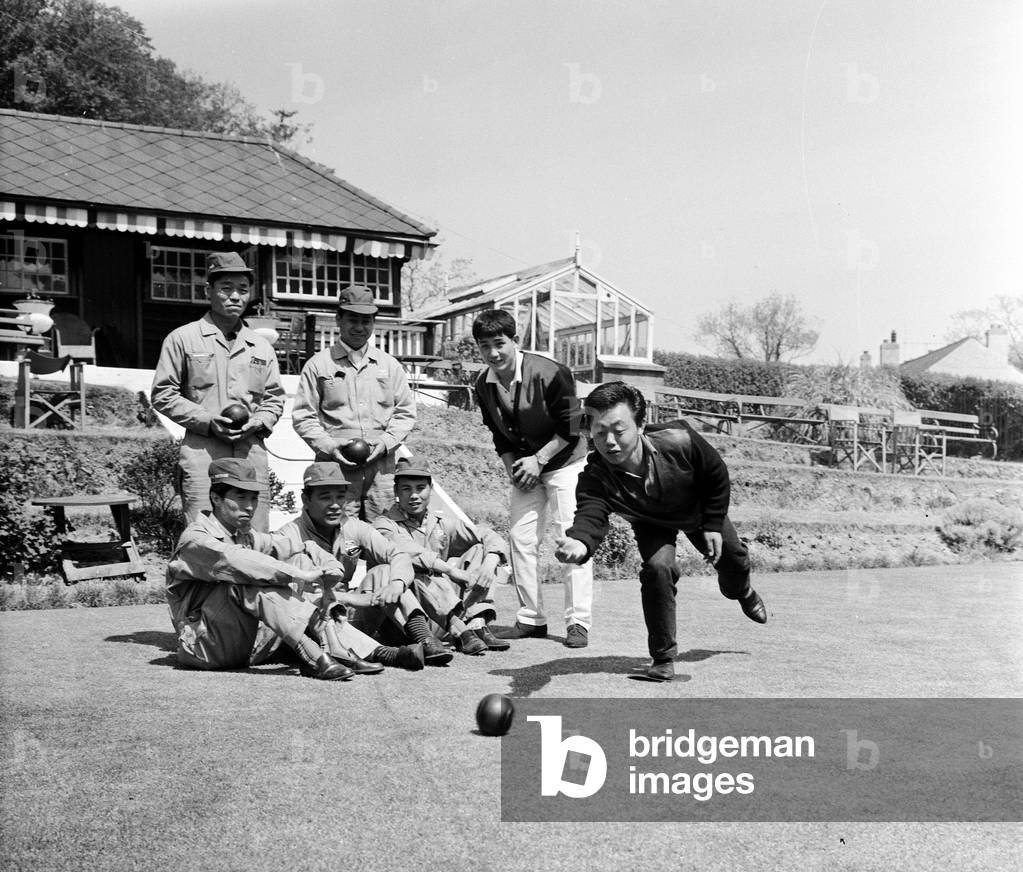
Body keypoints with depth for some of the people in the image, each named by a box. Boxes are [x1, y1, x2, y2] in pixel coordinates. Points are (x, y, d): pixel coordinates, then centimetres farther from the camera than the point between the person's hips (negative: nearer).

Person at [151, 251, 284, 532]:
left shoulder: (261, 346, 18)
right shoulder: (183, 339, 5)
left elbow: (275, 397, 21)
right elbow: (163, 394, 3)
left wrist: (256, 423, -1)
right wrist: (207, 420, -9)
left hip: (252, 453, 4)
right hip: (202, 453, -4)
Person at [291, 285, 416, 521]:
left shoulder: (389, 365, 14)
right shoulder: (318, 364, 6)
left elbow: (406, 412, 14)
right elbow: (302, 417, 4)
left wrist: (385, 442, -3)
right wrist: (329, 446, -11)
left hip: (381, 466, 3)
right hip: (336, 466, -2)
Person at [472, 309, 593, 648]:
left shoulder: (549, 373, -23)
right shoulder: (484, 385, -5)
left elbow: (572, 429, -17)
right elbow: (499, 434, 8)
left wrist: (539, 460, -18)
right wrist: (512, 467, -5)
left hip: (565, 461, -6)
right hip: (525, 467, 6)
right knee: (521, 537, 2)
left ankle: (578, 622, -5)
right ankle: (531, 618, 13)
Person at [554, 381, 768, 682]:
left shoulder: (679, 442, -42)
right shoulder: (595, 477, -43)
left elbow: (717, 475, -22)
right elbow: (590, 514, -61)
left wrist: (713, 525, -17)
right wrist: (579, 541, -84)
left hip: (698, 510, 1)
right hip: (652, 523, -1)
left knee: (732, 558, 21)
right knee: (657, 567, -28)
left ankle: (743, 592, 62)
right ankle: (663, 656, -7)